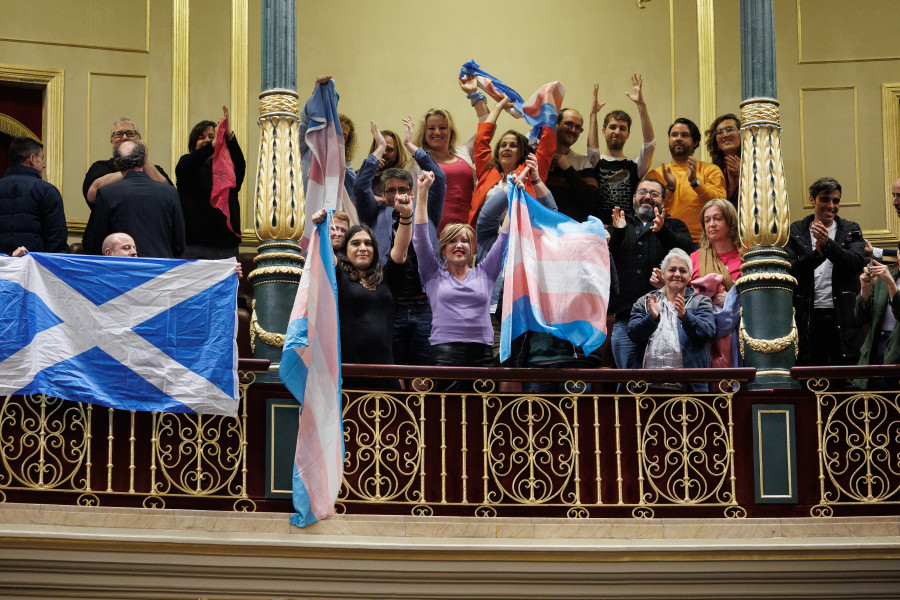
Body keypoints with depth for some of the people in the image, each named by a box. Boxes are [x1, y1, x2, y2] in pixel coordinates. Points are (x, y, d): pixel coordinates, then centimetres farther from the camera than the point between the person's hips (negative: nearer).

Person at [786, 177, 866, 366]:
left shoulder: (851, 231, 9)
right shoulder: (795, 232, 8)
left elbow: (857, 263, -9)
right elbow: (789, 271, -4)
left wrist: (828, 244, -23)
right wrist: (817, 254, -20)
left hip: (843, 317, 0)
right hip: (808, 317, 0)